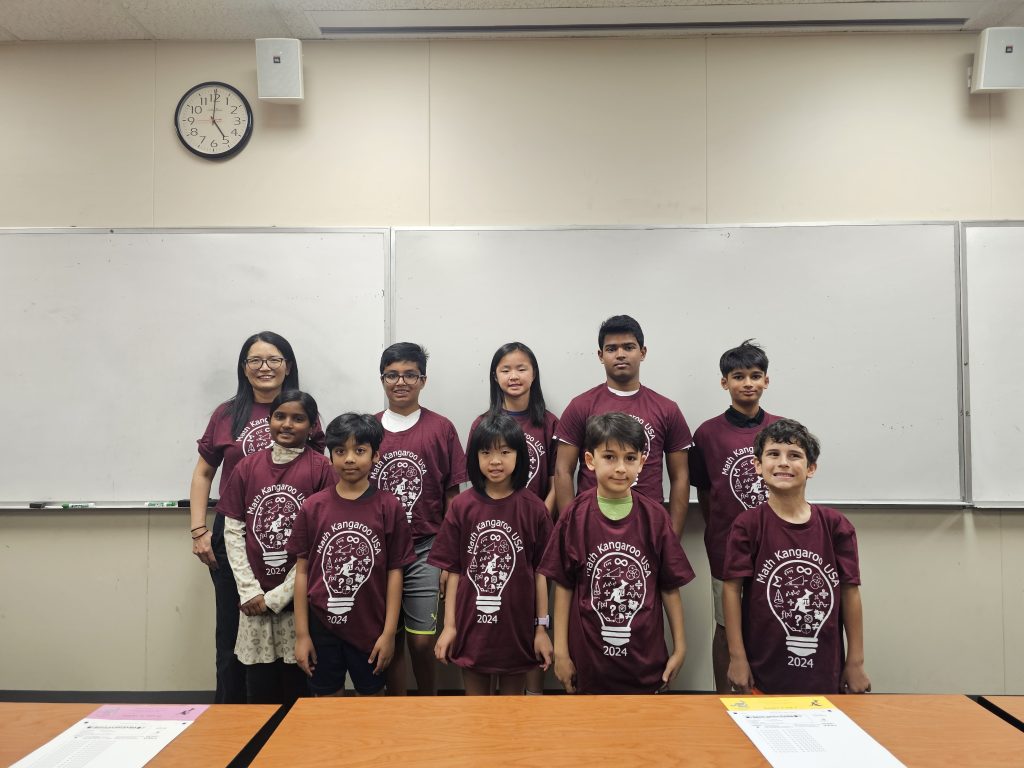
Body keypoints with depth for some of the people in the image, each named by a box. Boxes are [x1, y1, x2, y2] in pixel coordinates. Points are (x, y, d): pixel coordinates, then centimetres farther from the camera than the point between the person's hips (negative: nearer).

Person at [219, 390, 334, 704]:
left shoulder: (320, 469, -4)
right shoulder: (247, 467, 6)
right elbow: (233, 531, 5)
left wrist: (278, 595, -8)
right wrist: (250, 592, -4)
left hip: (299, 597, -2)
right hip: (254, 599, 3)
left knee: (297, 690, 7)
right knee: (259, 691, 12)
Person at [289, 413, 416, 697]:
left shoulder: (389, 508, -7)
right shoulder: (313, 507, -3)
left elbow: (394, 572, -4)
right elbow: (302, 571, 1)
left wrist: (389, 633, -5)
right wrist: (301, 634, 0)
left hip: (370, 629, -1)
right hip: (322, 627, 1)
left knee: (371, 698, 15)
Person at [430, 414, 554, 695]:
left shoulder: (533, 508, -7)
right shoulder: (461, 506, -5)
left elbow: (540, 572, -3)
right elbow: (454, 570, -1)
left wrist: (542, 628, -3)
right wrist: (449, 625, -1)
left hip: (517, 628, 0)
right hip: (471, 625, 1)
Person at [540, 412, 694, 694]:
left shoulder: (654, 516, -5)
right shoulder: (575, 517, -7)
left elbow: (670, 586, 1)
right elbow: (563, 586, -3)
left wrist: (680, 647, 3)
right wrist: (561, 651, -2)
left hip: (646, 660, 1)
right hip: (588, 659, -1)